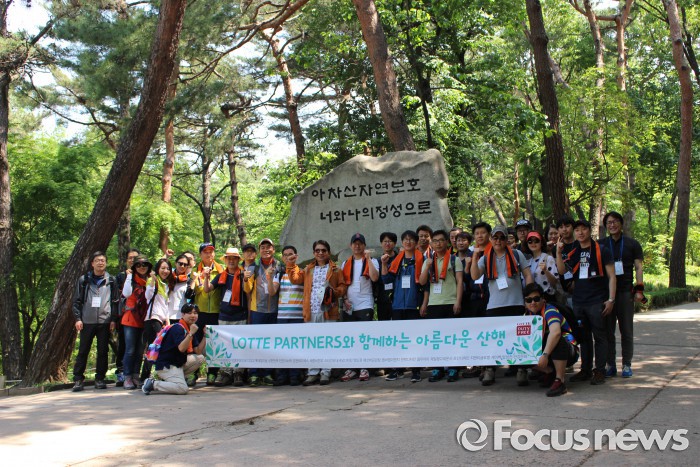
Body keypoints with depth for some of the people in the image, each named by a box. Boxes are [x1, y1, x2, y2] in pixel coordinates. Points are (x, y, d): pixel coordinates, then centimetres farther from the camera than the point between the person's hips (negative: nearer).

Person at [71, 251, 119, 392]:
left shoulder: (111, 281, 8)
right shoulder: (83, 280, 7)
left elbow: (115, 301, 7)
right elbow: (77, 301, 6)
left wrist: (113, 319, -1)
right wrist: (78, 318, -3)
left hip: (105, 322, 0)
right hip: (87, 322, 0)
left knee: (103, 351, 3)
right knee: (83, 351, 1)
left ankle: (100, 379, 11)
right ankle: (78, 379, 7)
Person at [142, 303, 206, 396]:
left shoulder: (191, 329, 12)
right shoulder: (178, 328, -15)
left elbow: (198, 351, 8)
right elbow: (181, 348, -28)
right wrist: (191, 333, -30)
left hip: (179, 363, 10)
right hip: (165, 365, -10)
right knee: (183, 389, -24)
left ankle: (176, 378, 6)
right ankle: (153, 384, -10)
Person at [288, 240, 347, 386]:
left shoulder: (335, 269, 7)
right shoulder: (308, 269, 18)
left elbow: (342, 286, 3)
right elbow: (296, 279, 7)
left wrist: (335, 292, -14)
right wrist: (291, 265, -1)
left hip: (328, 311, -3)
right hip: (311, 312, 3)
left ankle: (325, 372, 6)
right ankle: (313, 373, 12)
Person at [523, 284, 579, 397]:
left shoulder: (550, 310, -22)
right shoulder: (528, 315, 2)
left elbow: (555, 332, -41)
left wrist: (545, 355, -48)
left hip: (569, 352, -7)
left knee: (557, 341, -36)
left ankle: (560, 381, -28)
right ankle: (550, 373, 11)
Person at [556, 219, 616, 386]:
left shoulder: (601, 251, -2)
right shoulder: (573, 253, 13)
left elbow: (611, 276, -3)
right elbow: (562, 270, 2)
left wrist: (611, 299, -10)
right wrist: (559, 252, -10)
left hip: (597, 302, -5)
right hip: (578, 301, 5)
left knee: (600, 337, -1)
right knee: (583, 337, 10)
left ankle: (599, 371, 4)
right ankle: (585, 370, 17)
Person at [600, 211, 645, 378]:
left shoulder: (632, 244, 8)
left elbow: (639, 267, 4)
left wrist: (639, 289, -7)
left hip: (625, 291, -1)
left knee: (626, 330, 2)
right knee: (608, 330, 2)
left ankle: (627, 365, 9)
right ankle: (610, 365, 9)